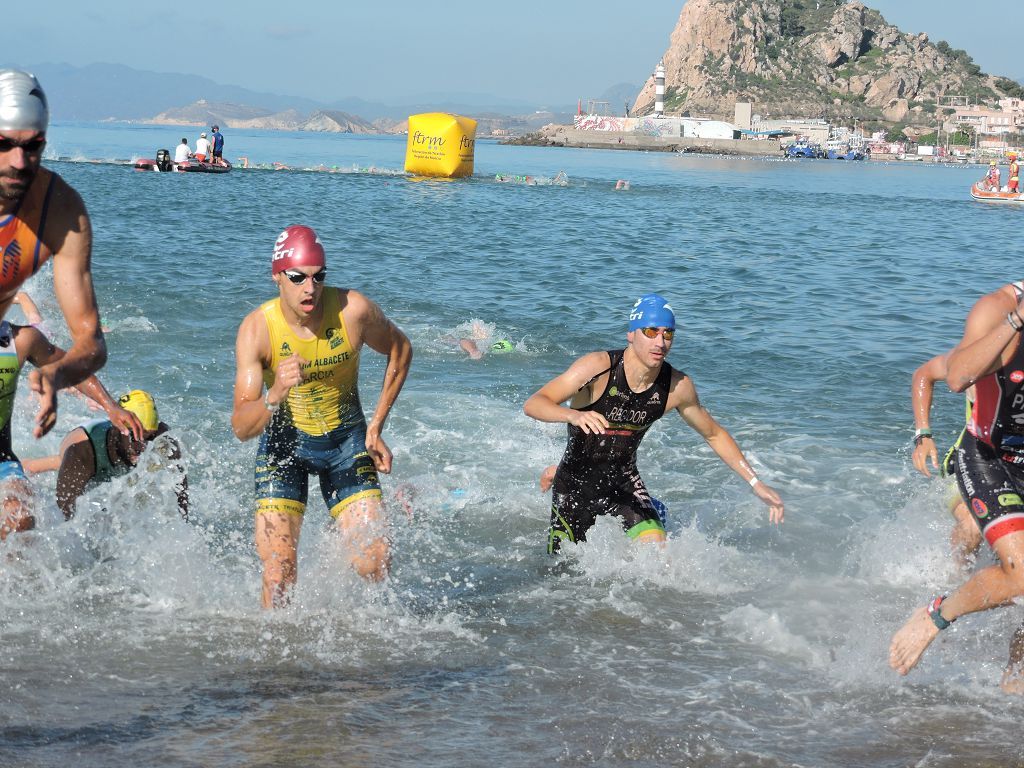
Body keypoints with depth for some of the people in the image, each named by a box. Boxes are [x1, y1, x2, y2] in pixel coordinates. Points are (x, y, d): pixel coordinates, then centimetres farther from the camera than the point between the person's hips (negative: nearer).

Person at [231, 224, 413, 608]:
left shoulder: (354, 310, -19)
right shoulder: (256, 329, -22)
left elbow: (400, 350, 3)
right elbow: (242, 427, -25)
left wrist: (376, 426, -1)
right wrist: (275, 395, -46)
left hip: (347, 439, 1)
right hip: (284, 442, -1)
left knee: (376, 567, -7)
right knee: (278, 573, -11)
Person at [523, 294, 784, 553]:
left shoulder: (678, 387, -14)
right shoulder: (599, 367, -27)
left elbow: (715, 435, 4)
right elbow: (533, 404, -34)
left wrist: (755, 483, -1)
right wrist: (573, 415, -54)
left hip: (624, 483, 2)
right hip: (575, 485, -2)